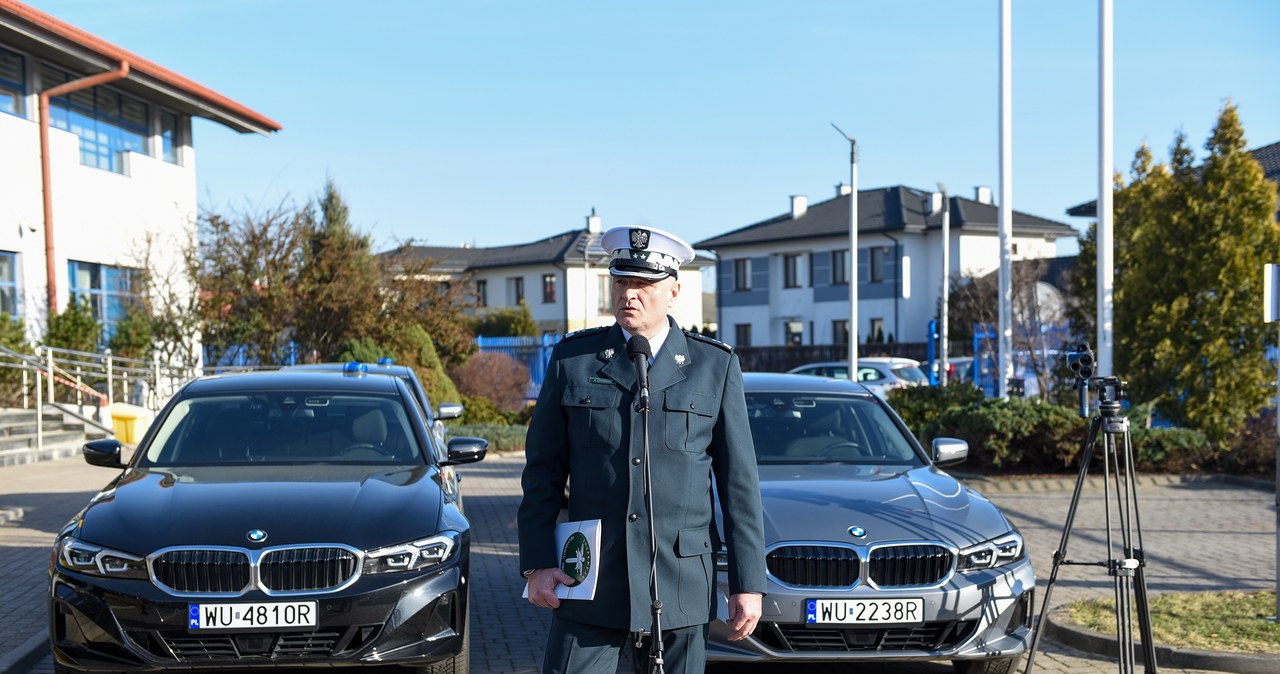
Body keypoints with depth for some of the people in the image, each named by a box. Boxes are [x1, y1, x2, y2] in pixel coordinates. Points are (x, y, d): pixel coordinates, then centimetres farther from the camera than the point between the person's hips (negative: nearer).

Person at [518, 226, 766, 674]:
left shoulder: (716, 366, 3)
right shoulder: (572, 359, 5)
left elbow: (739, 483, 3)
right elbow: (543, 472, 6)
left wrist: (747, 583, 0)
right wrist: (537, 564, -3)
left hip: (681, 587, 0)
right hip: (589, 584, 0)